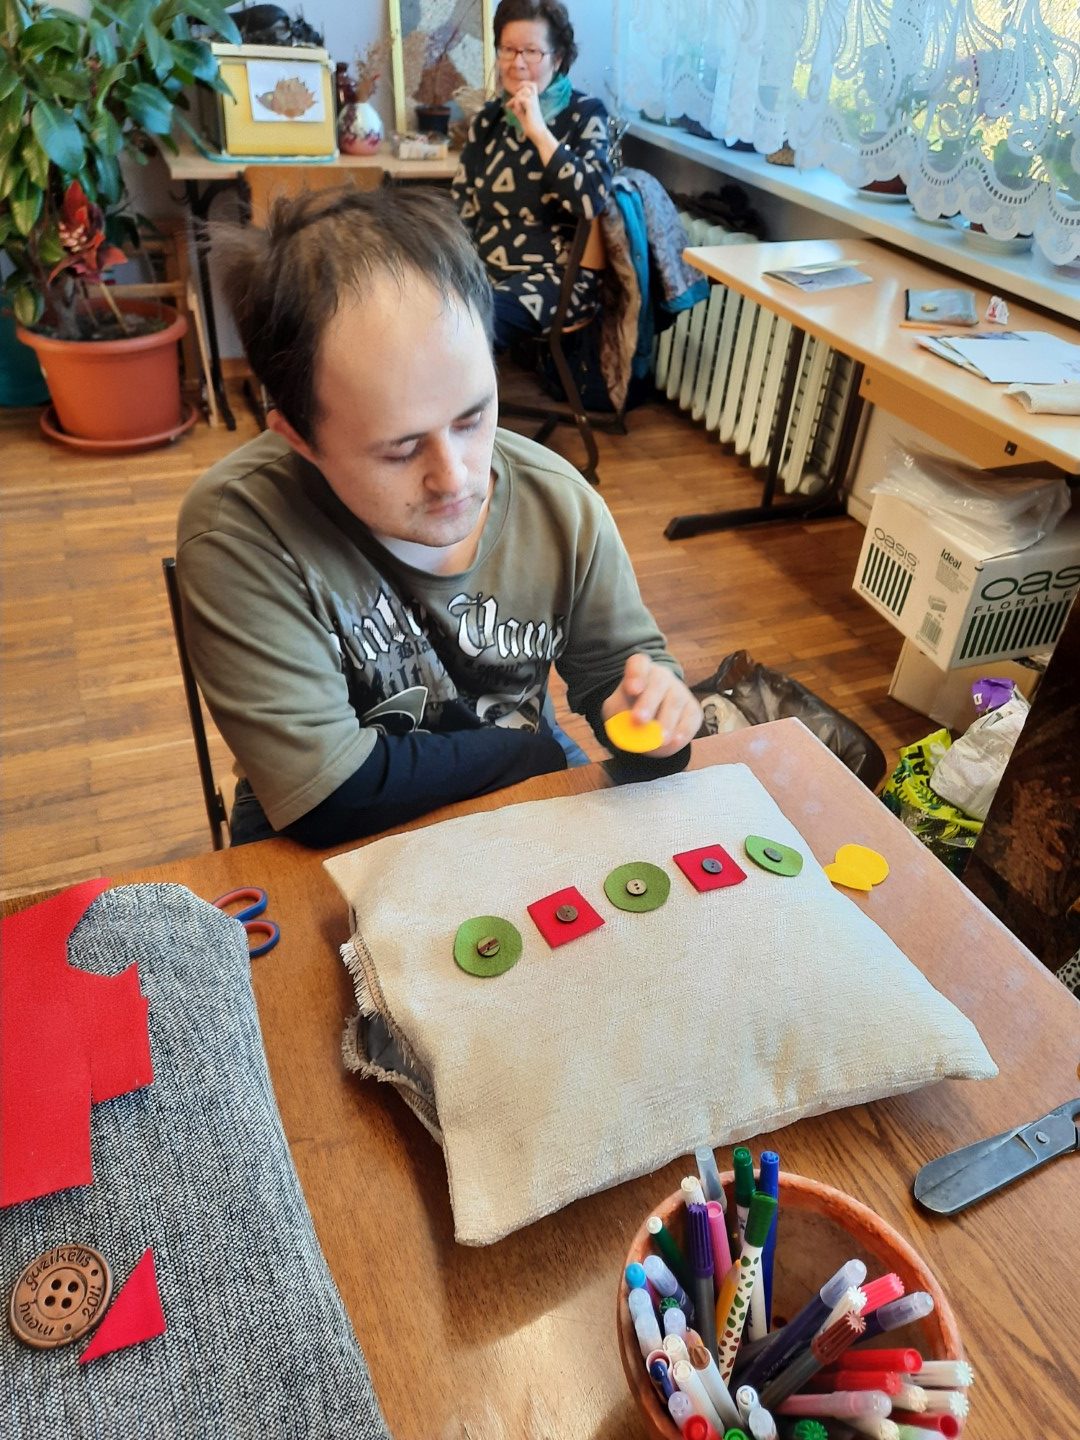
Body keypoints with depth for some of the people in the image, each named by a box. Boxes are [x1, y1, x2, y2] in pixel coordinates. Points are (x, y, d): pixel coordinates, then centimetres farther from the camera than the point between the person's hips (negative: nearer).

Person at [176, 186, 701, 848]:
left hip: (523, 814, 4)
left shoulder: (560, 503, -11)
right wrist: (534, 752, -14)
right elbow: (329, 798, -24)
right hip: (328, 848, -3)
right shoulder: (239, 528, -23)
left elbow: (611, 664, 5)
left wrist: (651, 705, -17)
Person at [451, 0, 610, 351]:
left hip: (556, 276, -4)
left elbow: (591, 202, -15)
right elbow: (460, 206, 12)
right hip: (483, 270, 4)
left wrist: (538, 131, -15)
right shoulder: (489, 118, 14)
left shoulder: (585, 114, 1)